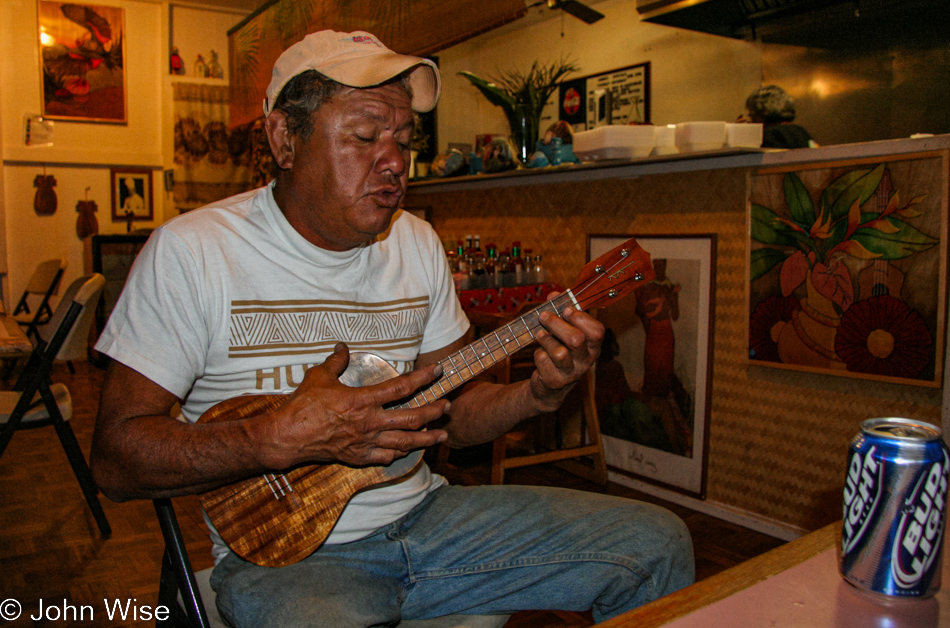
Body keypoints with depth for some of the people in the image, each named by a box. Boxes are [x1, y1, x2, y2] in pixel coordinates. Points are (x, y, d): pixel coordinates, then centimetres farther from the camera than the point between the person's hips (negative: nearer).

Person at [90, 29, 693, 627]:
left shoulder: (418, 243, 6)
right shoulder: (190, 251, -11)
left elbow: (449, 410, 10)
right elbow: (116, 459, -12)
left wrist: (539, 395, -10)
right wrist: (283, 437, -26)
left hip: (424, 516, 5)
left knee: (658, 542, -3)